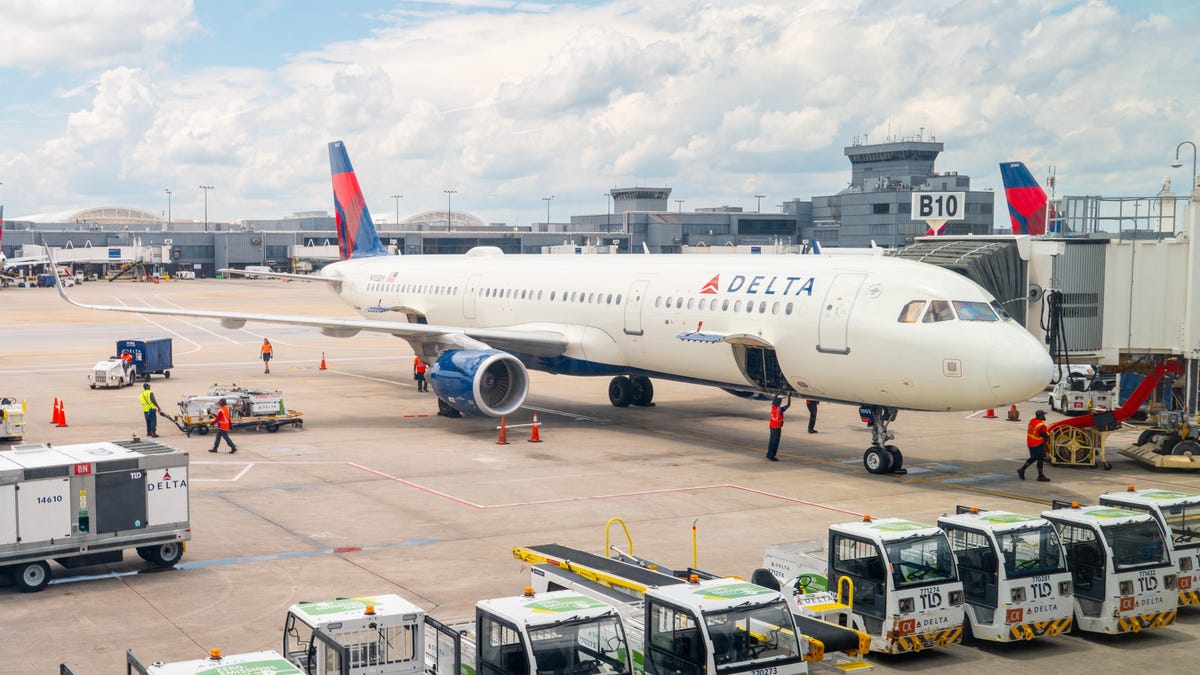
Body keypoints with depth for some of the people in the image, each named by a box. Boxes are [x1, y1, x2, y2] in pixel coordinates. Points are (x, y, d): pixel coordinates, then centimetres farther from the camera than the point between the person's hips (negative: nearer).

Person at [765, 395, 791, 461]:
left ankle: (769, 455, 23)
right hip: (777, 428, -8)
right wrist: (789, 396, -9)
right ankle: (771, 457, 1)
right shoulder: (780, 409, -24)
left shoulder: (773, 407, -5)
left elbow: (773, 400, 14)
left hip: (772, 427, 8)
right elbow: (788, 405, -17)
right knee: (775, 442, -1)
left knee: (772, 441, 16)